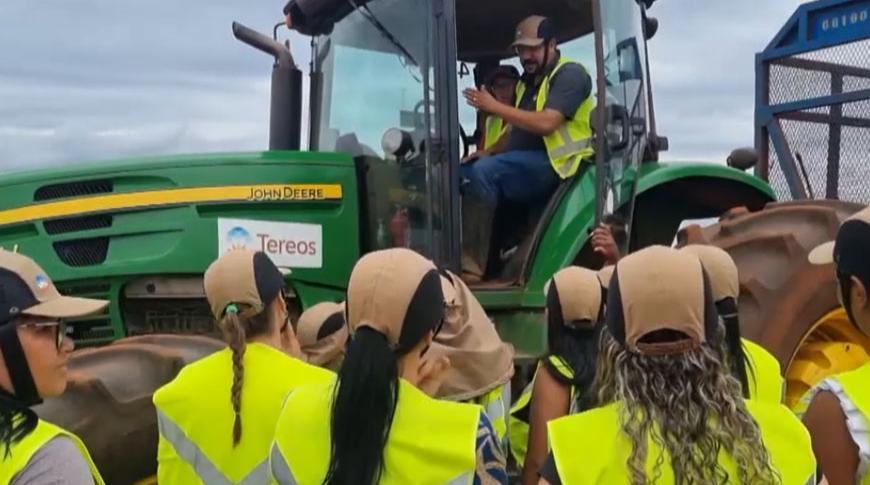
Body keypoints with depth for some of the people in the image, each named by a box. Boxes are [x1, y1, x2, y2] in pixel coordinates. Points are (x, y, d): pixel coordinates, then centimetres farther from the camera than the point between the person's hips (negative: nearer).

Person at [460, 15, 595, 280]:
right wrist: (490, 151, 4)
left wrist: (495, 107, -18)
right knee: (460, 173, -8)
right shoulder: (529, 79, 22)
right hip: (524, 163, 9)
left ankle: (473, 262, -32)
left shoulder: (570, 74, -6)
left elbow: (546, 123, -21)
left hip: (554, 164, -9)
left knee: (484, 171, -31)